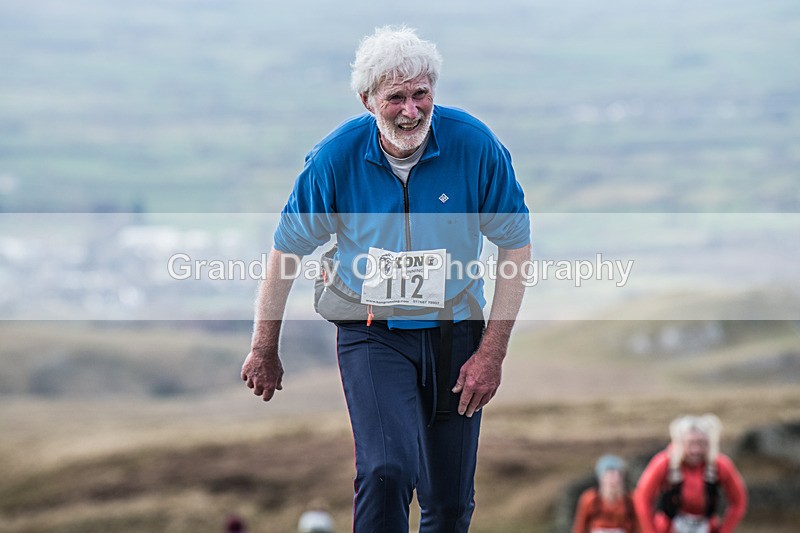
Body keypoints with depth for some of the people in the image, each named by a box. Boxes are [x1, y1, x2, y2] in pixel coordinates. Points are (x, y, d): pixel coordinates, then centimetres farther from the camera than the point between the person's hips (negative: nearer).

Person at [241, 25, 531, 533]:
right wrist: (264, 351, 9)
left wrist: (492, 353, -8)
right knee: (387, 470, -25)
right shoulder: (336, 158, -13)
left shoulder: (475, 145, -12)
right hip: (372, 333, -2)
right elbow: (288, 249, 2)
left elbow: (516, 245, -3)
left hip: (454, 331, 2)